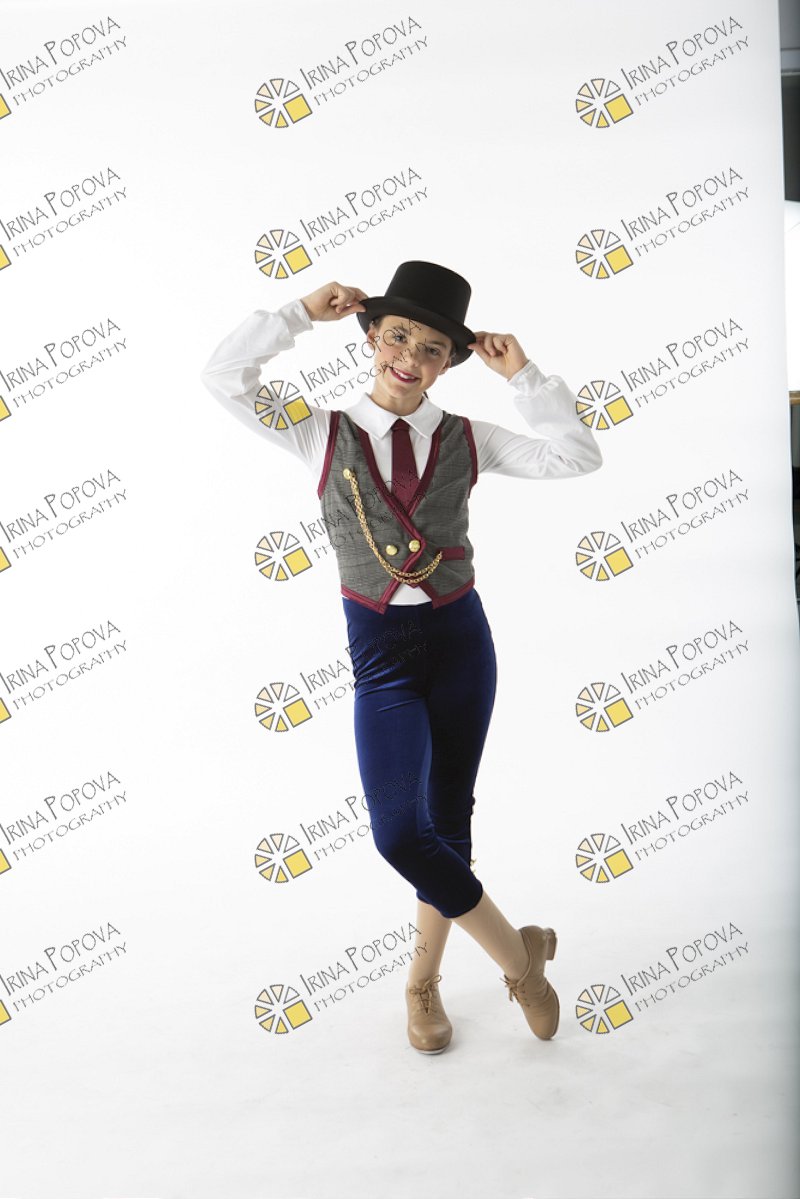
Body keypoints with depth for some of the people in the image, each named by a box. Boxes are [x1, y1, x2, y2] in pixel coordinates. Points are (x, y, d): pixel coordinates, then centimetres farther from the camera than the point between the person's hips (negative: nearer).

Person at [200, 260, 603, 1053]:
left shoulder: (466, 440, 2)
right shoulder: (325, 436, -1)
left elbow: (576, 458, -3)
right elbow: (224, 377, -7)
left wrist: (523, 377, -6)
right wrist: (302, 312, -7)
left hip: (459, 639, 2)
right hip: (380, 652, -2)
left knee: (448, 819, 11)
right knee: (399, 832, -16)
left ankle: (423, 979, 32)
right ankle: (520, 954, 8)